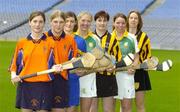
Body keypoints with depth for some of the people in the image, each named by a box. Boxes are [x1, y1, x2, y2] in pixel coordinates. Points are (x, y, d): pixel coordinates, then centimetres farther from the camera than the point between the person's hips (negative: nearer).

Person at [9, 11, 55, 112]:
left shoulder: (50, 42, 3)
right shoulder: (22, 43, 7)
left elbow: (53, 63, 8)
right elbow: (15, 63, 14)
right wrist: (14, 75, -3)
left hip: (44, 86, -1)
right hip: (25, 85, 1)